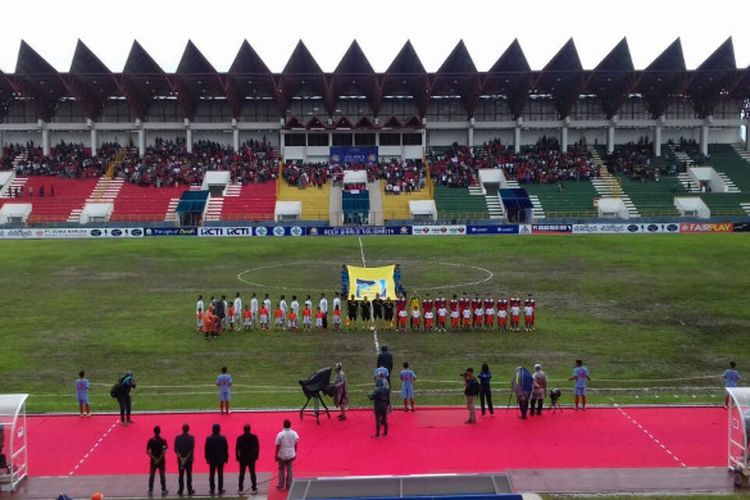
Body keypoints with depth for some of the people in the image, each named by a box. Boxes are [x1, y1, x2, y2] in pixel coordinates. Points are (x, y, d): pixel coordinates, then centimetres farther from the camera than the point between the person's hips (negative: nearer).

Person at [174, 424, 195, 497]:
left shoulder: (178, 438, -3)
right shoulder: (191, 438, -8)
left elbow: (176, 449, -8)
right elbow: (192, 449, -14)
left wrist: (181, 458, -11)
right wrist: (186, 458, -12)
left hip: (180, 459, 1)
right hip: (189, 459, -1)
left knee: (181, 475, 7)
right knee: (189, 475, 6)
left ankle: (180, 491, 9)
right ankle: (190, 491, 8)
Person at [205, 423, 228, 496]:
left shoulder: (209, 438, -7)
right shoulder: (223, 438, -7)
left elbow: (206, 449, -3)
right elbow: (226, 449, -3)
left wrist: (207, 458, 7)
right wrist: (226, 458, 7)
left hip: (211, 459, 0)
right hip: (221, 459, 0)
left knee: (212, 475, 7)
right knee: (220, 474, 5)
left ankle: (212, 490, 6)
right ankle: (220, 490, 5)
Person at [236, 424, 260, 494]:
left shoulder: (240, 438, -9)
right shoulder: (254, 437, -8)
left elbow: (237, 448, -6)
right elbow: (257, 447, -3)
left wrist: (237, 457, 5)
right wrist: (256, 456, 8)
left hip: (243, 458, 0)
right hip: (252, 458, 0)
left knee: (242, 474, 10)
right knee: (252, 473, 7)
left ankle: (240, 489, 13)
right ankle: (254, 489, 7)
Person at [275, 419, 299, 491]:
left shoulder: (280, 434, -18)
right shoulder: (294, 434, -10)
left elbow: (277, 446, -12)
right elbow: (296, 445, 0)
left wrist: (276, 455, 0)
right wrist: (295, 453, 14)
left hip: (282, 456, -2)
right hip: (291, 455, 2)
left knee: (281, 470, 16)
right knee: (289, 470, 14)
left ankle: (281, 485, 22)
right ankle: (289, 486, 19)